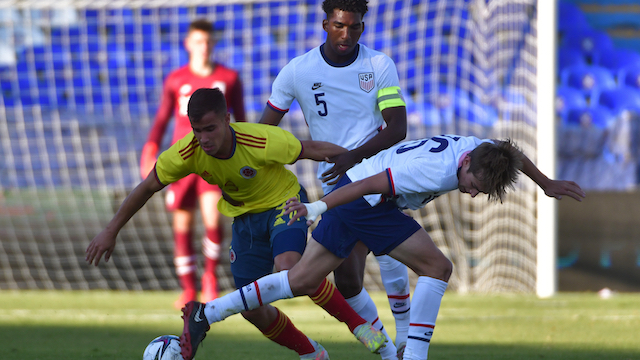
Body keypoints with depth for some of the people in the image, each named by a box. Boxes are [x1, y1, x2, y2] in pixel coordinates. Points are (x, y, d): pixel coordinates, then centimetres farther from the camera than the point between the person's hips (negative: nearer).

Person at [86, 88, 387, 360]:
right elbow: (147, 187, -9)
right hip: (244, 216, 5)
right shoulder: (187, 153, -24)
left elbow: (313, 150, -20)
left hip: (284, 203, -5)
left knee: (288, 268, -34)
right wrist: (110, 232, -5)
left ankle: (358, 323, -17)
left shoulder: (261, 141, -35)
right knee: (252, 310, 1)